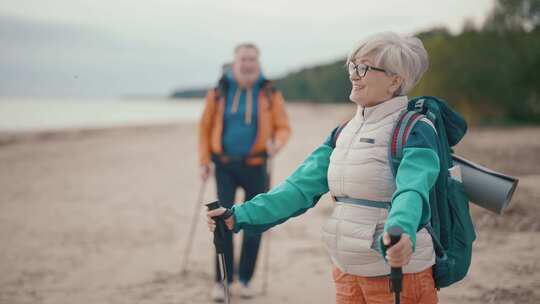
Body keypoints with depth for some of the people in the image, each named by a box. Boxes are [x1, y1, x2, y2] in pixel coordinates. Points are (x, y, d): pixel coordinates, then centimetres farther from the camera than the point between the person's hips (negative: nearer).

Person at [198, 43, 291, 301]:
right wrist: (204, 161, 2)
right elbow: (205, 127, 6)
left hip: (255, 166, 1)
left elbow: (283, 127, -1)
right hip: (226, 166, 0)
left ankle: (245, 279, 21)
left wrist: (277, 144, -23)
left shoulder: (270, 94, -3)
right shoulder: (219, 93, -2)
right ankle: (222, 281, 5)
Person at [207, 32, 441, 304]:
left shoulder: (414, 131, -12)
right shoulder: (344, 132, 9)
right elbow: (301, 186, 5)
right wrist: (239, 217, -3)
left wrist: (401, 232, -50)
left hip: (399, 273, -6)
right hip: (346, 271, 7)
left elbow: (412, 192, -29)